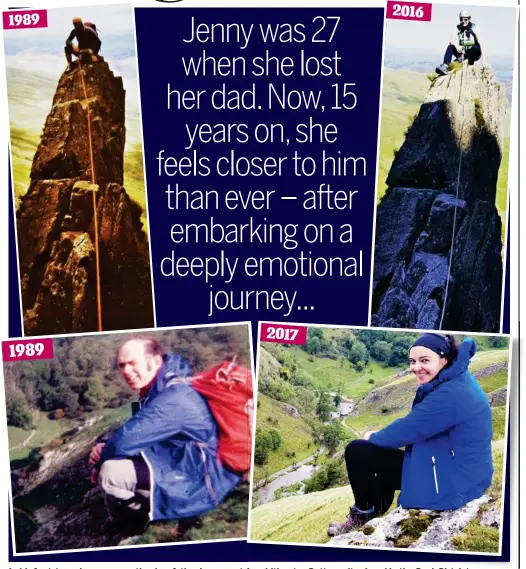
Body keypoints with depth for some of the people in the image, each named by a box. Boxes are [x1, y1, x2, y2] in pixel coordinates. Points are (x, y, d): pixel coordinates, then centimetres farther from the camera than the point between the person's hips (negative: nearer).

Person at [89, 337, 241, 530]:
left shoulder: (174, 396, -24)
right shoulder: (156, 392, 9)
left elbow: (126, 439, -28)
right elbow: (133, 439, 16)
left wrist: (101, 459, -7)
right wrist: (104, 449, -4)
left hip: (199, 483, -11)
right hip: (181, 468, 11)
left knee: (111, 472, -23)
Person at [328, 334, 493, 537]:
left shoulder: (450, 394, -27)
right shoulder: (457, 381, 5)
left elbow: (407, 429, -20)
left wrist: (374, 437, 0)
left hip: (452, 484, -10)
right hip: (459, 472, 10)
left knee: (357, 451, -8)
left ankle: (364, 514, 15)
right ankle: (376, 512, 30)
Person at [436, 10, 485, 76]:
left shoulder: (475, 28, -6)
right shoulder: (457, 28, 2)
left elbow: (480, 43, -12)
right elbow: (452, 40, -14)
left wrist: (483, 59, -22)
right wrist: (457, 46, -38)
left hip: (473, 53, -2)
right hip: (461, 52, 2)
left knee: (476, 48, -35)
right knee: (450, 47, -24)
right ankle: (445, 66, -40)